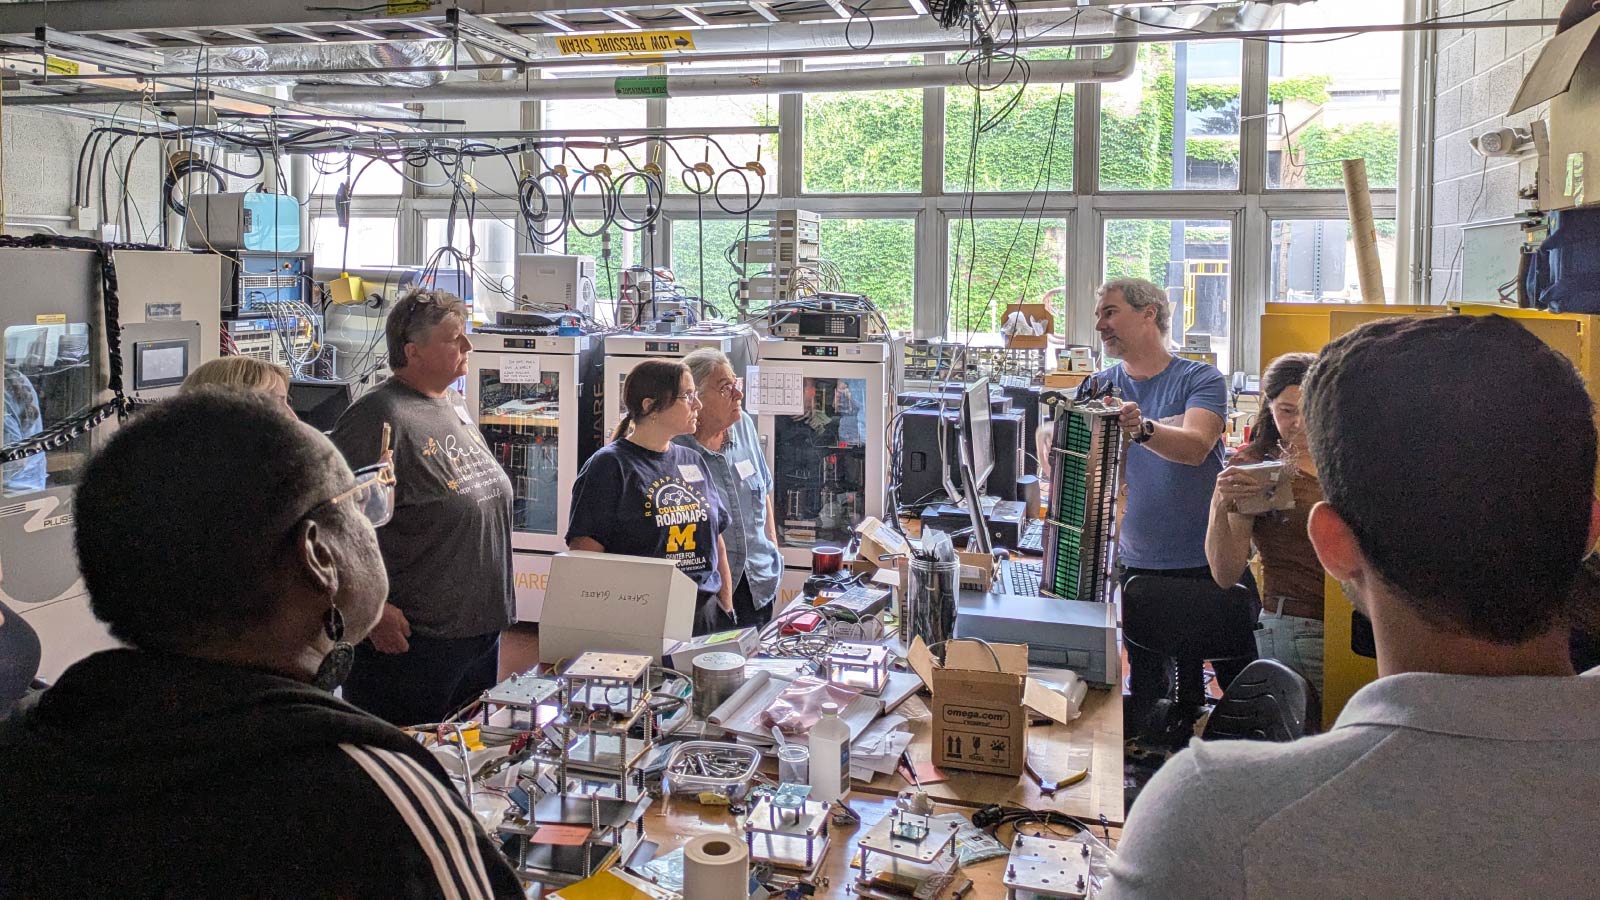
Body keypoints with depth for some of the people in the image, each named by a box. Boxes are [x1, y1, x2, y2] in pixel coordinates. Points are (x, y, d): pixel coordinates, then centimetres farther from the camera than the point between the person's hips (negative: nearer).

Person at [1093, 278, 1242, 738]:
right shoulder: (1099, 388, 7)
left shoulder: (1200, 380, -5)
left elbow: (1196, 446, -23)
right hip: (1139, 564, 3)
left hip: (1212, 562, -3)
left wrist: (1141, 428, -42)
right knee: (1146, 692, 7)